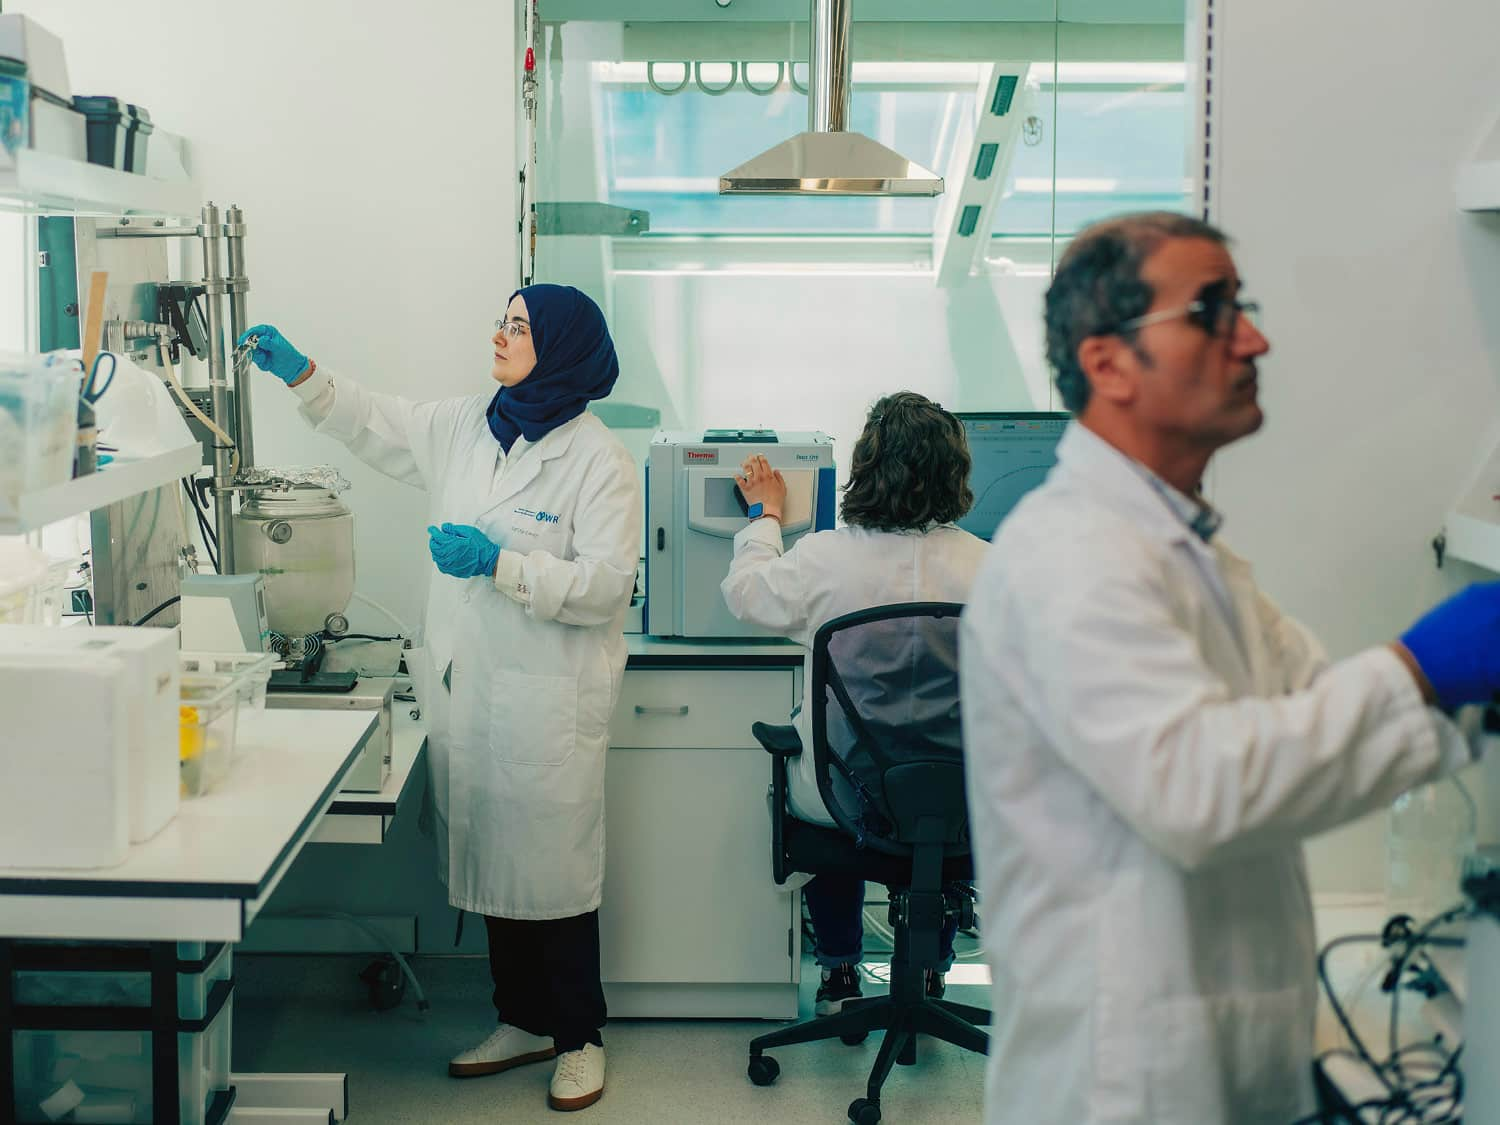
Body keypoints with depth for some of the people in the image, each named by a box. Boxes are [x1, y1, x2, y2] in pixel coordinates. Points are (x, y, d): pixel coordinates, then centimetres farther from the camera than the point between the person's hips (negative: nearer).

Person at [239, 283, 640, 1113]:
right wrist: (301, 375, 12)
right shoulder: (464, 429, 8)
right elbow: (376, 426, 22)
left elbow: (606, 583, -17)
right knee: (492, 856, 15)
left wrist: (501, 565, -23)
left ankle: (578, 1038, 19)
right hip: (467, 687, 7)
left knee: (553, 865, 2)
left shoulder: (597, 460, -12)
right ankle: (523, 1021, 31)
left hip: (548, 699, -6)